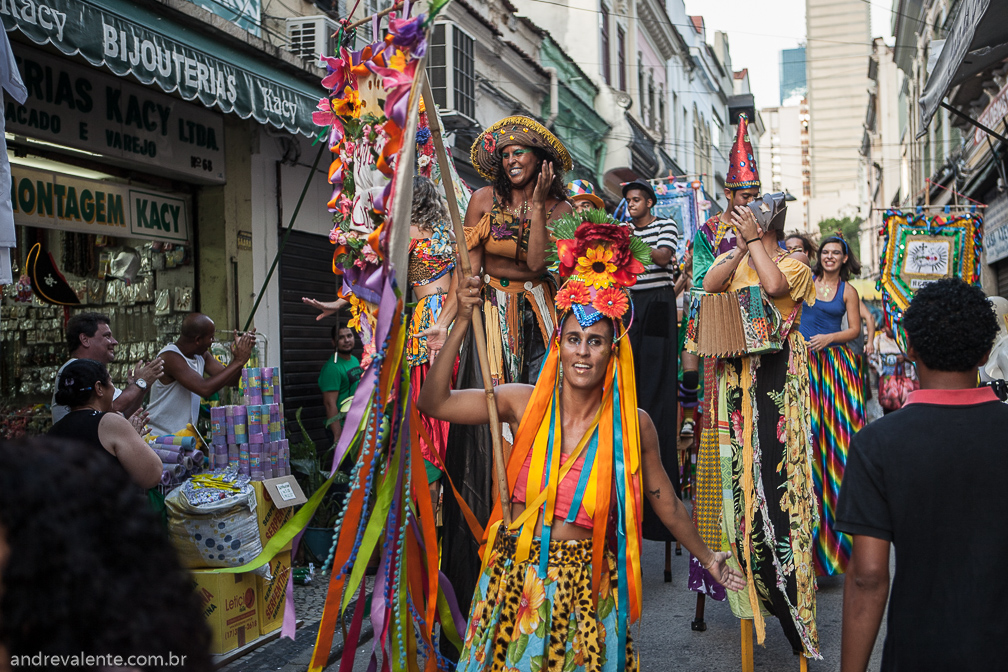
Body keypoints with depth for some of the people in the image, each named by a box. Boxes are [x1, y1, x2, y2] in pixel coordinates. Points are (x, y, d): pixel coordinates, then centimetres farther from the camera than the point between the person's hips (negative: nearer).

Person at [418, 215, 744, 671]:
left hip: (588, 587, -1)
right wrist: (462, 324, -16)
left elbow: (665, 502, 6)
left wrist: (707, 558, 16)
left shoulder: (634, 425, -7)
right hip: (516, 579, 1)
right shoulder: (525, 403, -6)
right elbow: (433, 403, -10)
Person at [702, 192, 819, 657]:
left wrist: (754, 240, -13)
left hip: (777, 373, -4)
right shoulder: (732, 260, 16)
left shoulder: (795, 265, 3)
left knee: (775, 461, -8)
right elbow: (710, 284, -4)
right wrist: (742, 247, -7)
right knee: (739, 459, 5)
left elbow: (775, 285, -19)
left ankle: (783, 577, -1)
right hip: (736, 372, 4)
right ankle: (749, 573, 16)